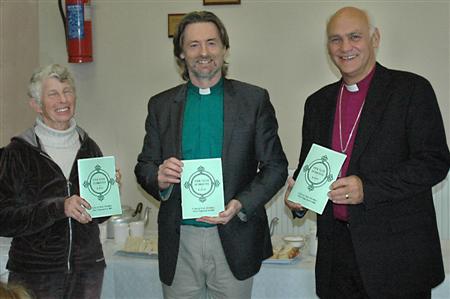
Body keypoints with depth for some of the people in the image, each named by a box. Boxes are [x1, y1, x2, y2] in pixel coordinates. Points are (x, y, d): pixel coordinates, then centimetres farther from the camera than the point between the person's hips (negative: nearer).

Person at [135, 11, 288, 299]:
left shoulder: (255, 100, 0)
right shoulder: (161, 105, 6)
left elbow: (275, 166, -1)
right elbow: (144, 166, 9)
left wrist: (240, 205, -16)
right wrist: (159, 177, -14)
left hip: (234, 239, -1)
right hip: (179, 241, 2)